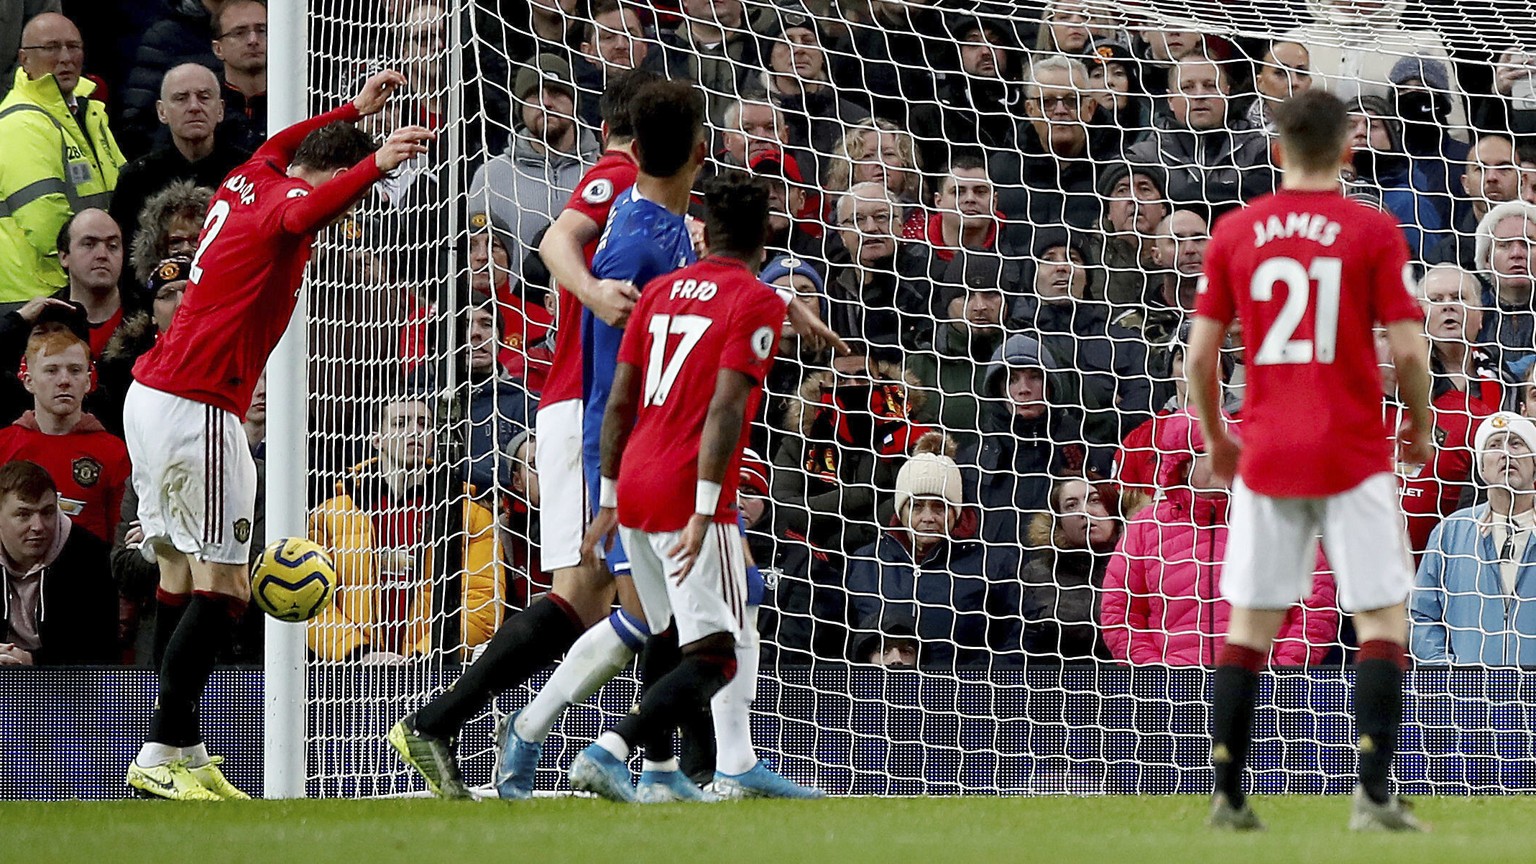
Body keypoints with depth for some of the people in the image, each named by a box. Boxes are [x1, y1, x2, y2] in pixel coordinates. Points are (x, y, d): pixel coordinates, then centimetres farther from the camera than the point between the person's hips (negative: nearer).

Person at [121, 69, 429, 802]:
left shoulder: (249, 182, 14)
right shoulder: (282, 203, -12)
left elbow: (278, 144, 39)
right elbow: (306, 211, -39)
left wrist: (354, 111, 49)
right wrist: (375, 165, -55)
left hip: (152, 394, 10)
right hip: (196, 407, -10)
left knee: (181, 579, 9)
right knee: (223, 589, -10)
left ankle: (180, 755, 9)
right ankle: (164, 755, -14)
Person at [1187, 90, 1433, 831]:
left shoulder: (1233, 233, 2)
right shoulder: (1373, 230, -6)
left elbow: (1199, 357, 3)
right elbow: (1408, 350, -9)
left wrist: (1215, 438, 19)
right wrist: (1420, 428, 8)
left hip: (1265, 457, 3)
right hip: (1354, 456, -3)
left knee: (1249, 625, 11)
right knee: (1383, 621, 3)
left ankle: (1227, 796, 9)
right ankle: (1372, 794, -8)